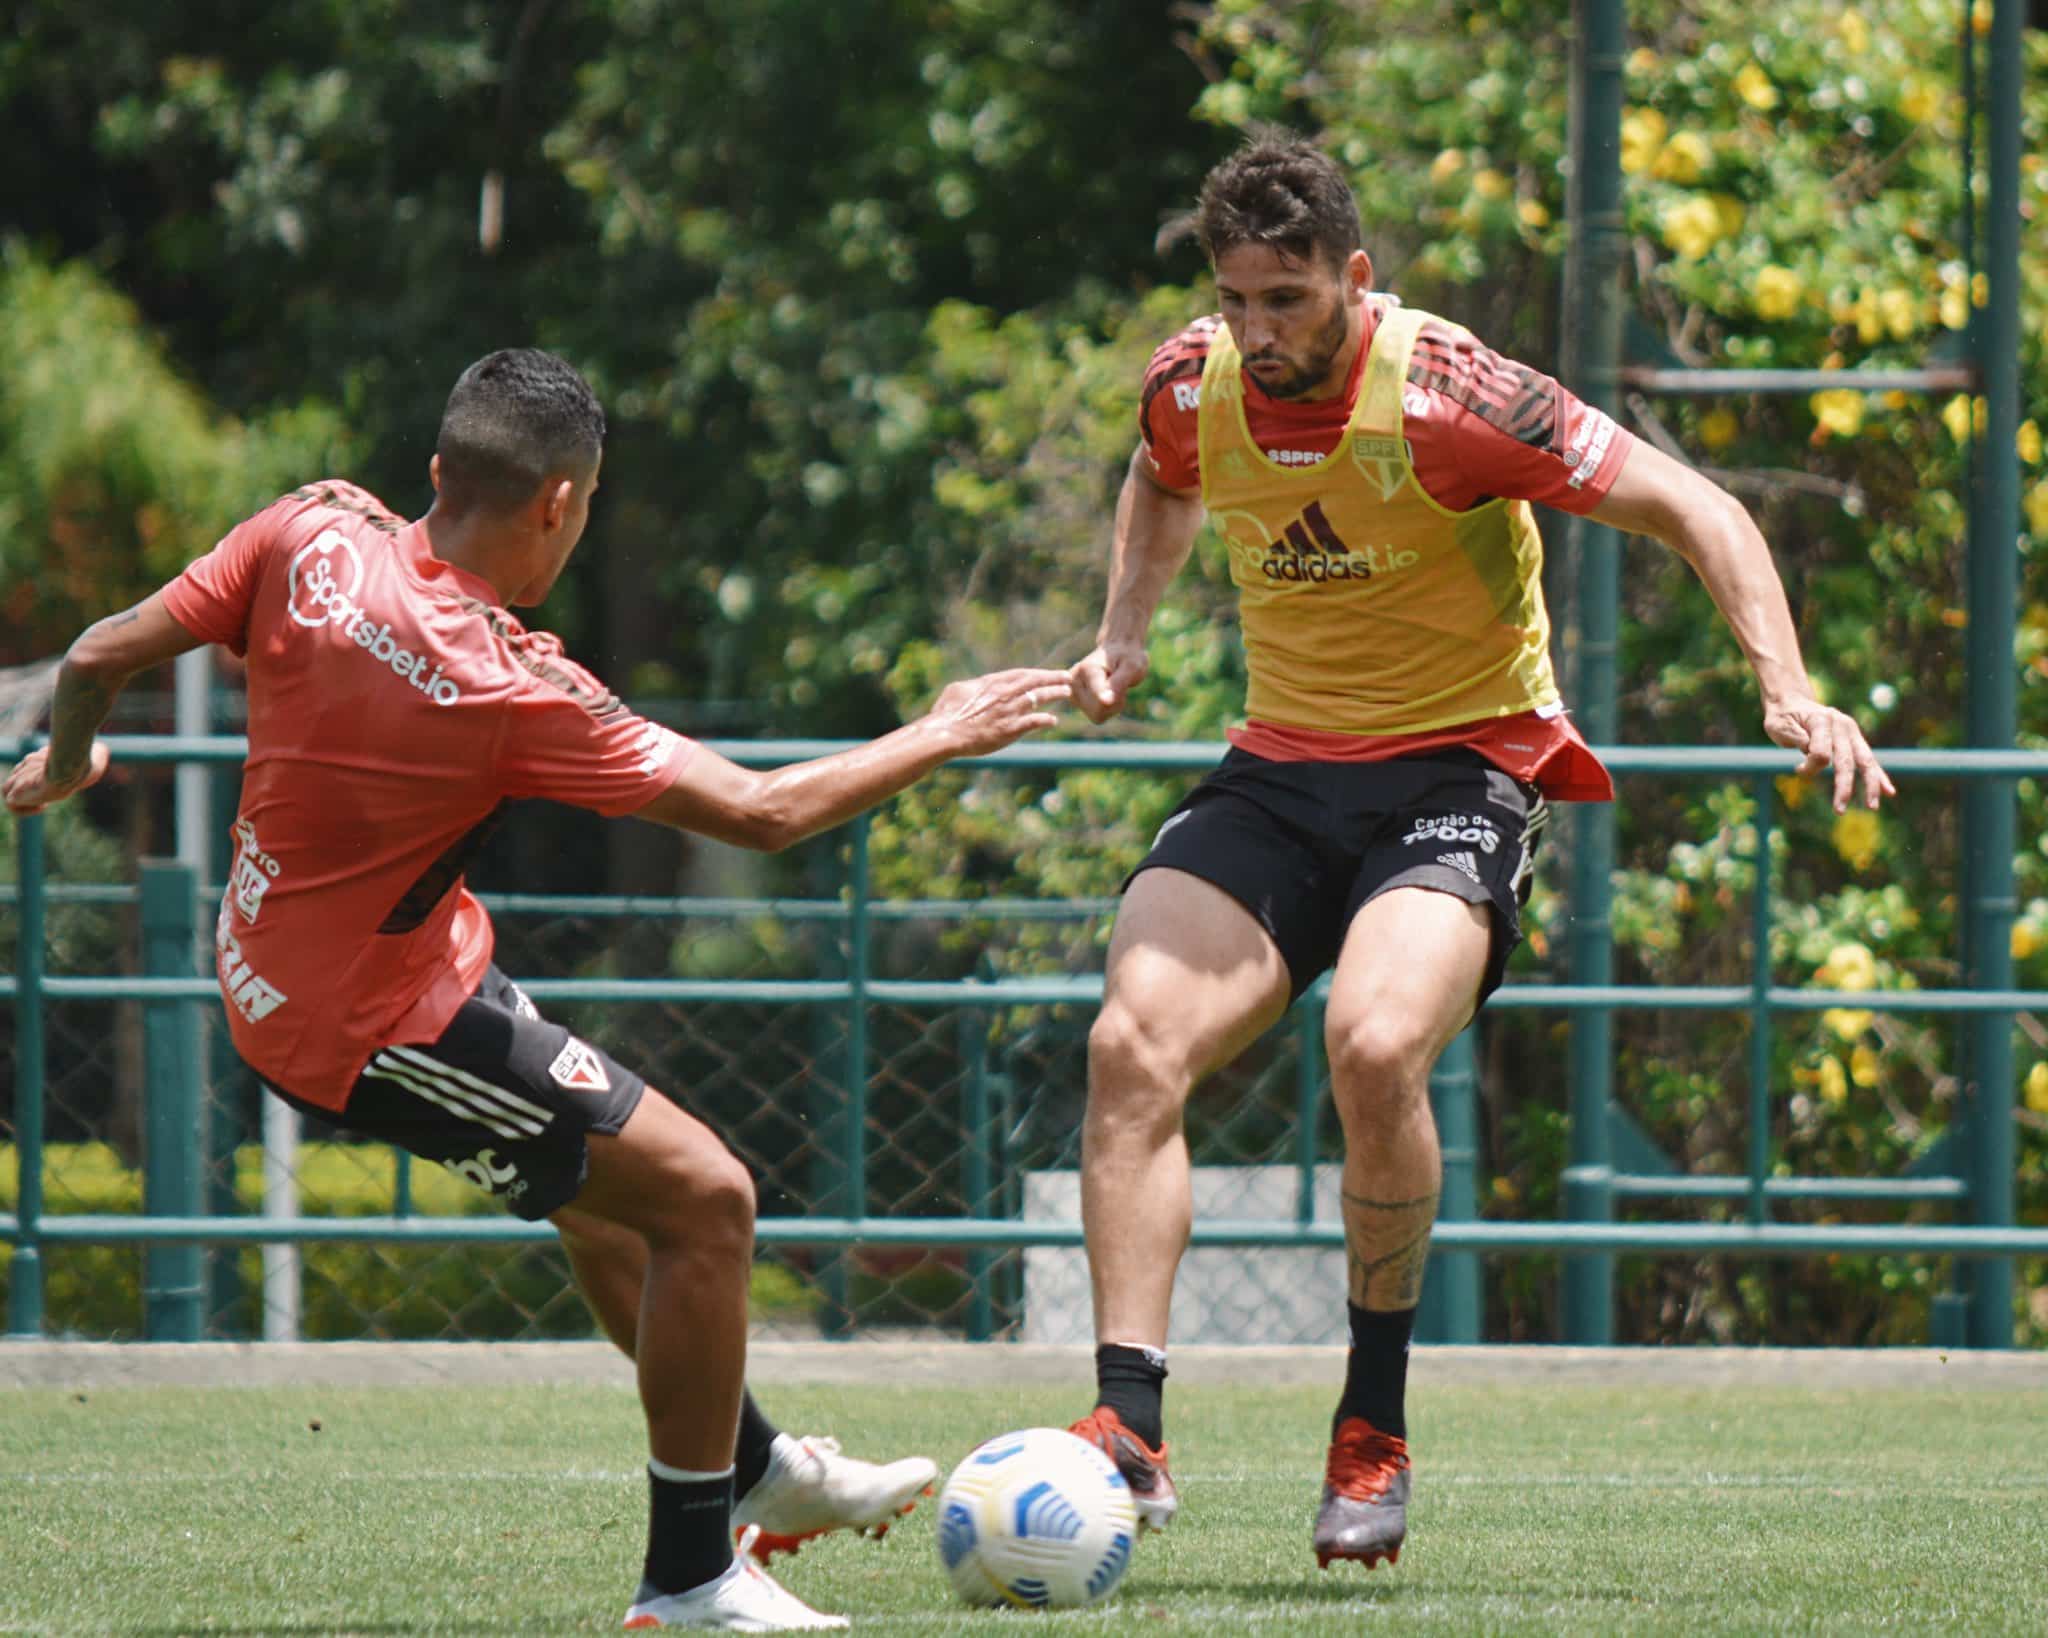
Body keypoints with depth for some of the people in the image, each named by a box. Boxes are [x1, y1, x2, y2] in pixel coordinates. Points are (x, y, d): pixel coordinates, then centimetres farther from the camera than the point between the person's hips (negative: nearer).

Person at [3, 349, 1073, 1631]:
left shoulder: (314, 537, -11)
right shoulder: (509, 687, -27)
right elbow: (762, 813, -19)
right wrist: (944, 738, -6)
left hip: (271, 971, 9)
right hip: (375, 1027, -9)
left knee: (594, 1171, 26)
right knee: (703, 1197, -3)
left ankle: (757, 1472, 41)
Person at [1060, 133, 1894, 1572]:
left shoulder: (1447, 398, -19)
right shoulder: (1194, 388, -2)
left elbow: (1695, 510, -15)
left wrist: (1787, 691, -26)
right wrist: (1123, 635, 10)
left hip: (1460, 770, -5)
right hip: (1281, 766, 5)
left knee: (1376, 1045, -31)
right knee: (1134, 1042, -19)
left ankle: (1376, 1430, -11)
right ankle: (1130, 1433, -18)